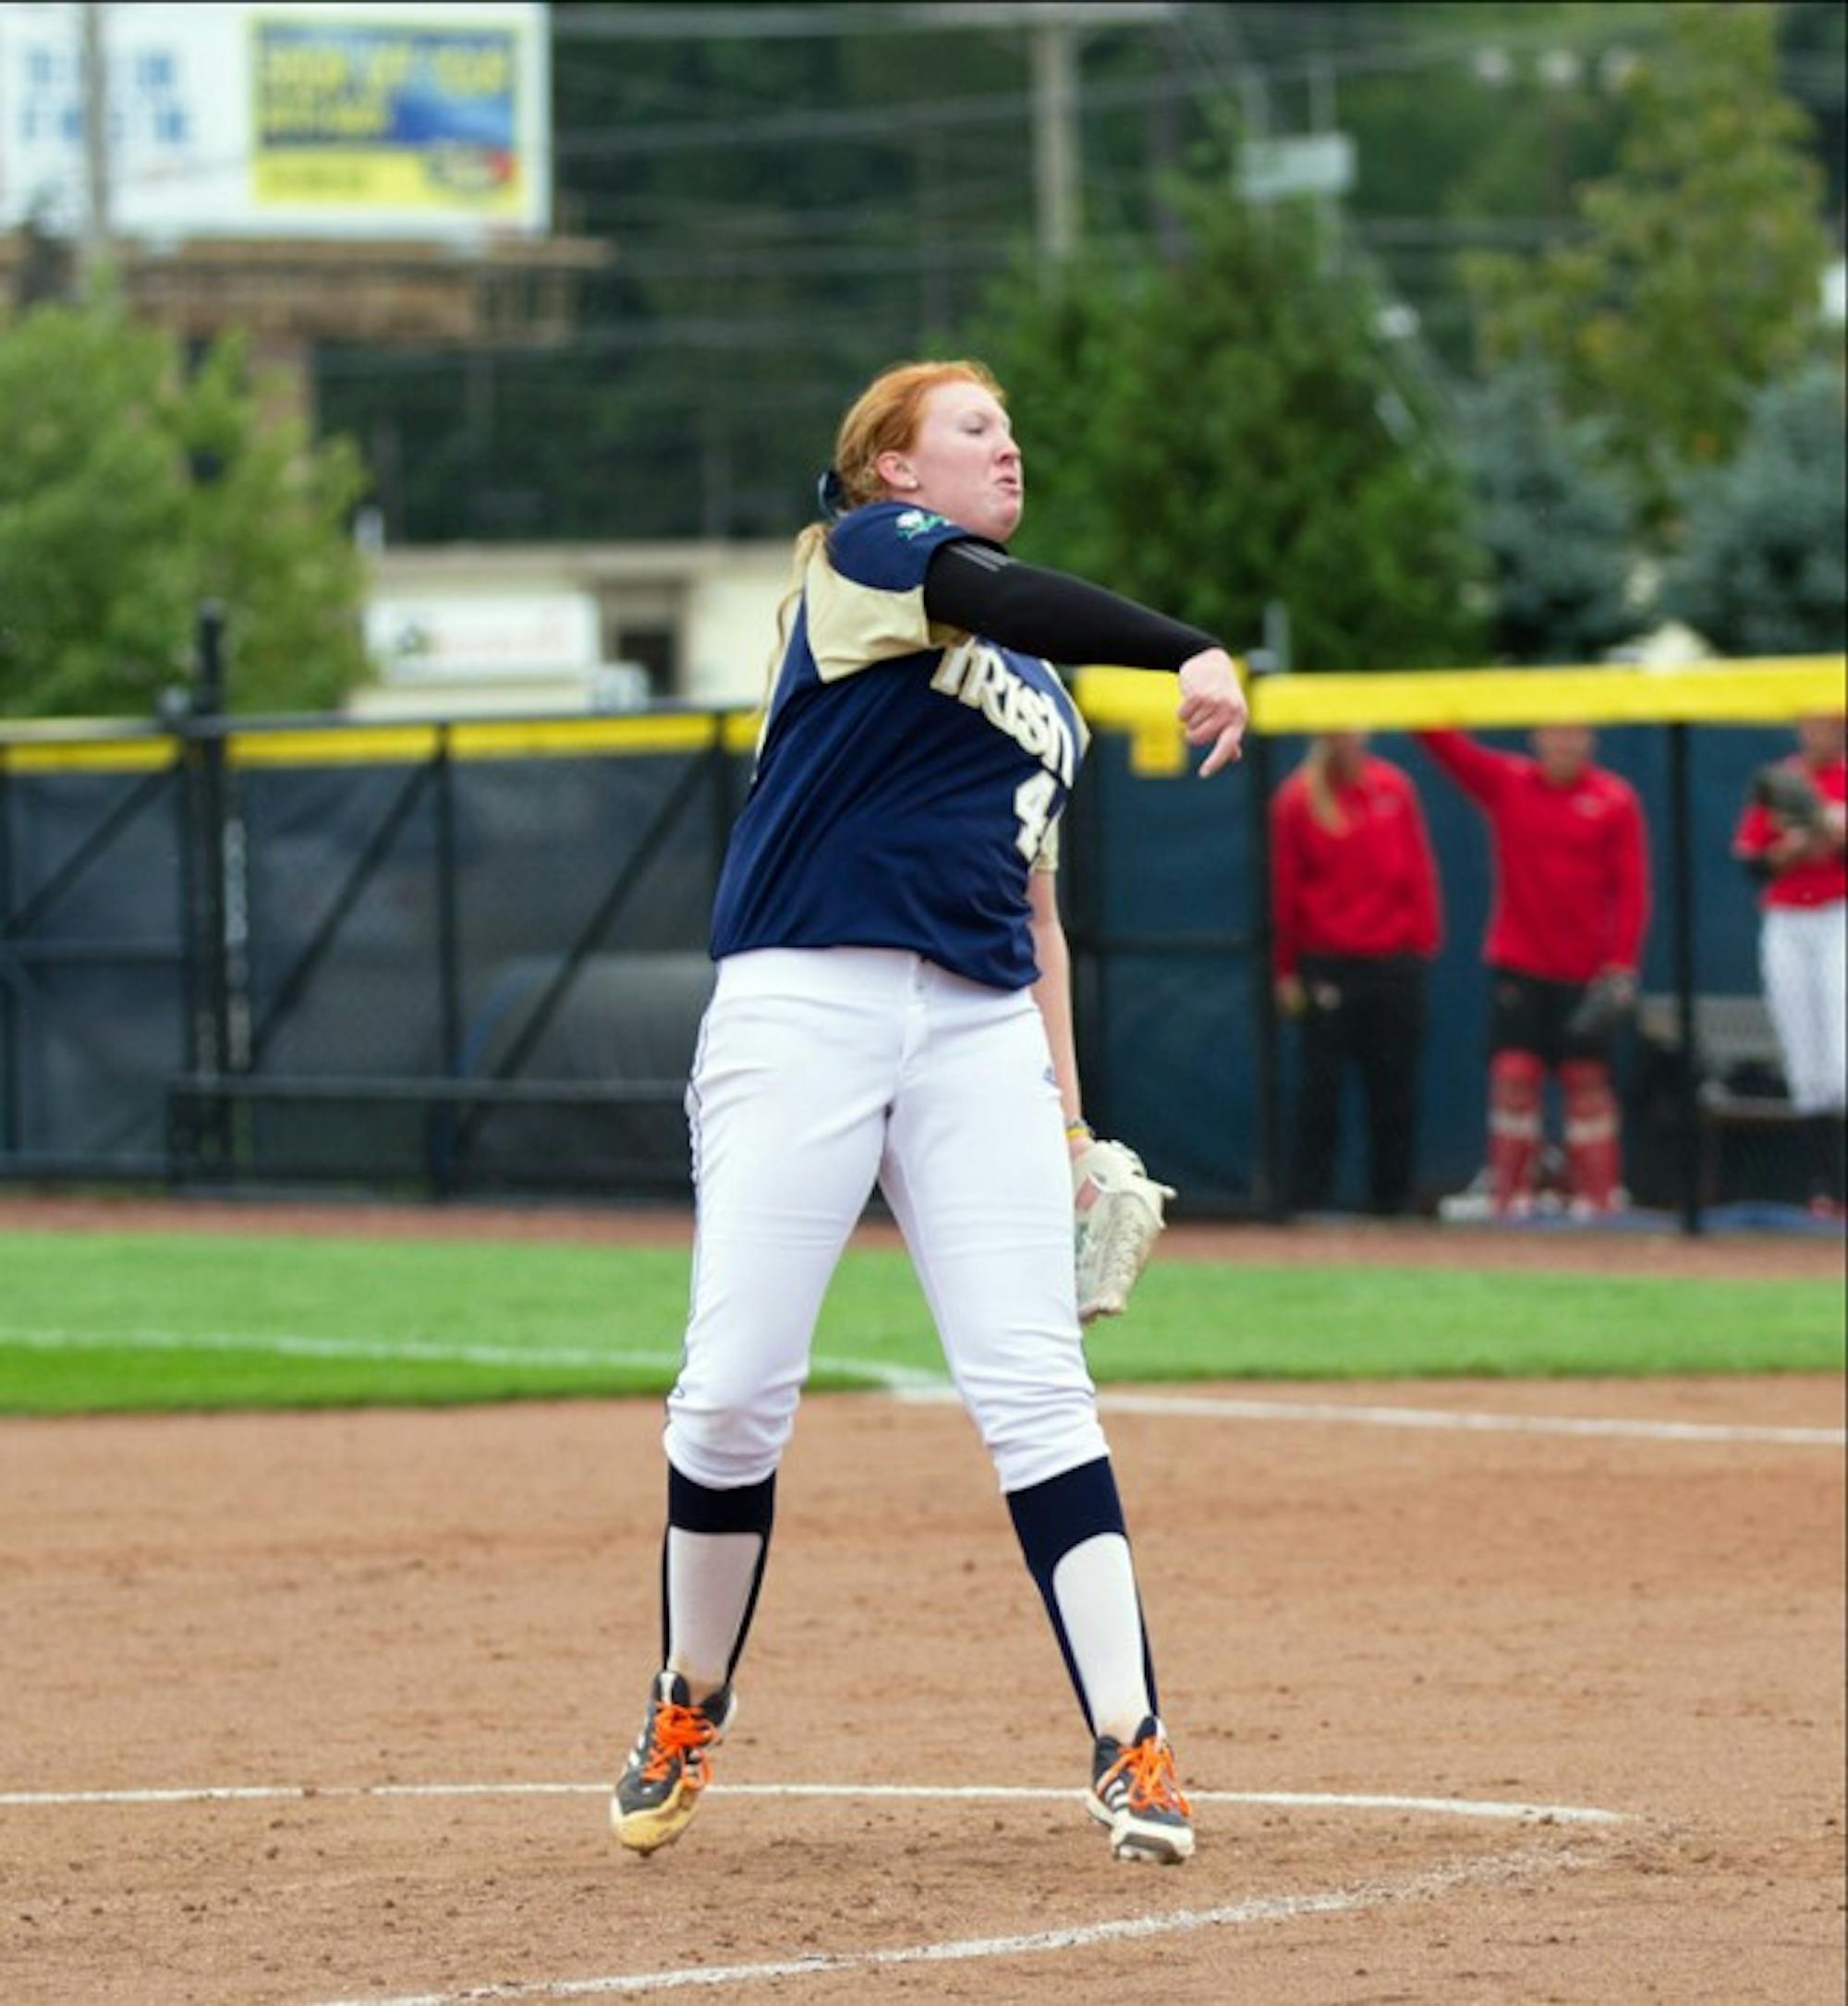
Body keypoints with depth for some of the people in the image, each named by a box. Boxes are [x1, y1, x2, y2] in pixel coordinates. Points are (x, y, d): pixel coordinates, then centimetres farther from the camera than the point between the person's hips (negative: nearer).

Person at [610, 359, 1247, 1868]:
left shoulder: (1046, 698, 25)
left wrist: (1067, 1113, 15)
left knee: (1035, 1387, -8)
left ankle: (1132, 1745, -12)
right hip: (805, 1005, -5)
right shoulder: (864, 550, 4)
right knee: (735, 1392, -7)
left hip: (981, 1030, 5)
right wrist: (1195, 654, -31)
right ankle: (691, 1711, 14)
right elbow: (1002, 601, -18)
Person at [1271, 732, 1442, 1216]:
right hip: (1327, 966, -2)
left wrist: (1423, 941, 2)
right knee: (1322, 1085, -3)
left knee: (1395, 1086, 4)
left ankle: (1394, 1196, 10)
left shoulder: (1394, 789, 8)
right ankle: (1310, 1198, 2)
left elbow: (1418, 870, 11)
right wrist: (1286, 971, 2)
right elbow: (1284, 888, 3)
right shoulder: (1297, 800, 1)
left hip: (1394, 963, 2)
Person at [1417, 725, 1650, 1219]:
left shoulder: (1615, 801, -1)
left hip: (1587, 974, -1)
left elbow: (1632, 889, -3)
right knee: (1513, 1075, -3)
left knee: (1586, 1080, 1)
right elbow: (1443, 742, -4)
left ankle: (1598, 1197, 7)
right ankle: (1509, 1197, 1)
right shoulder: (1505, 783, 4)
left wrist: (1620, 968, -10)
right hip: (1518, 968, 1)